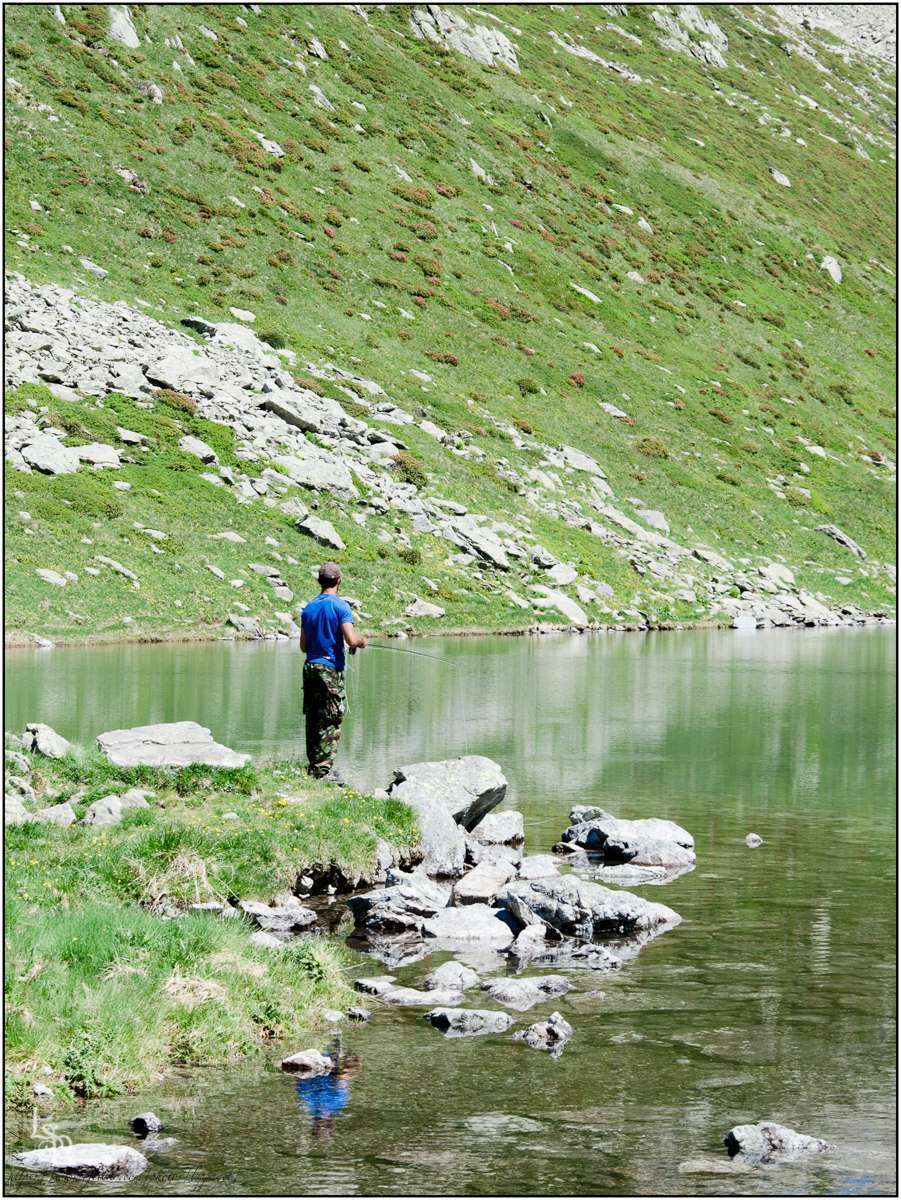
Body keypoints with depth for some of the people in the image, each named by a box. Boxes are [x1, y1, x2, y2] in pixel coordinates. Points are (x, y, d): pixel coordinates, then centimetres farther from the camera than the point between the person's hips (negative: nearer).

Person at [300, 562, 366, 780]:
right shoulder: (340, 606, -10)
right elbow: (352, 640, -18)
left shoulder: (308, 608, 10)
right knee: (330, 721, -4)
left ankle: (313, 765, 15)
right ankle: (323, 768, -8)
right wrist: (362, 641, 3)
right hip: (331, 669, -6)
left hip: (310, 667, 6)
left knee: (313, 719, 11)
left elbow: (304, 646, 14)